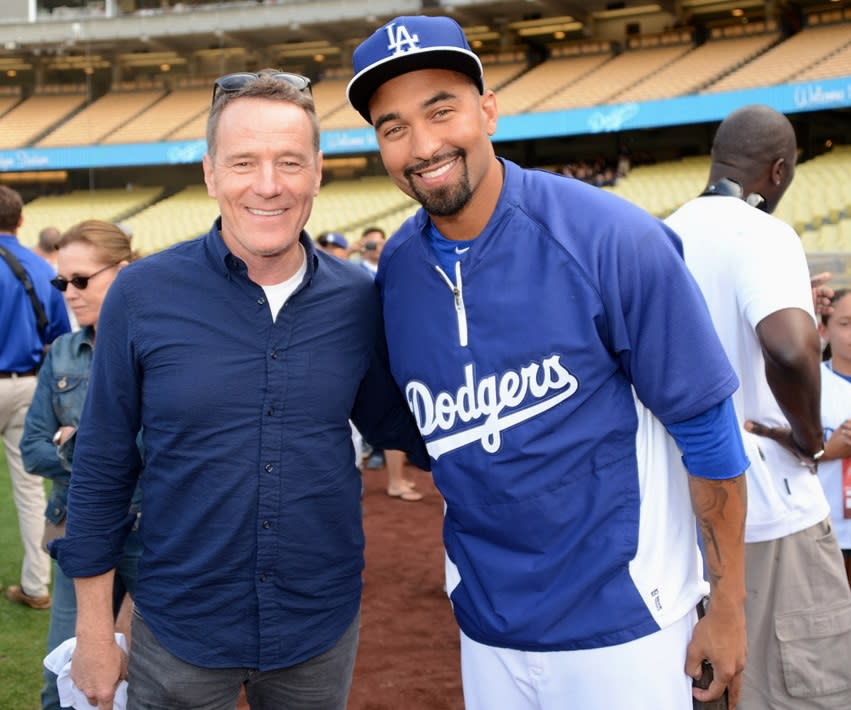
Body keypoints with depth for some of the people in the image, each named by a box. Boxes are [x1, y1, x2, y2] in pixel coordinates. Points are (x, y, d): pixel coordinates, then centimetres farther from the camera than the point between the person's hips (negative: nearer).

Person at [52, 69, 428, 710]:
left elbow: (394, 425, 9)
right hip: (179, 632, -1)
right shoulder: (142, 295, -11)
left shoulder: (357, 300, -5)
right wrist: (94, 629, -2)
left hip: (323, 630, 2)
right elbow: (101, 470, -4)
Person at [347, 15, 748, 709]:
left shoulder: (614, 240, -17)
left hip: (623, 623, -4)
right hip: (486, 627, 4)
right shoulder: (395, 271, -3)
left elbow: (706, 428, -11)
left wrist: (727, 605, -7)